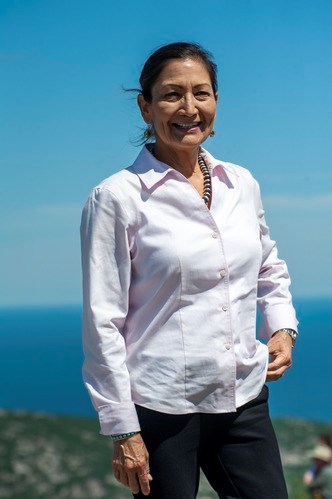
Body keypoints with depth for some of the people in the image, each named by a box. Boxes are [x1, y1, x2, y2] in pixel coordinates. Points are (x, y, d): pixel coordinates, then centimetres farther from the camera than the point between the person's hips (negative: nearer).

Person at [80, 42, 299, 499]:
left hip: (244, 402, 5)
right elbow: (103, 322, -8)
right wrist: (123, 431, -10)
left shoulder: (242, 184, 8)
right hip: (161, 409, -4)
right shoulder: (117, 198, -7)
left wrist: (282, 329, 5)